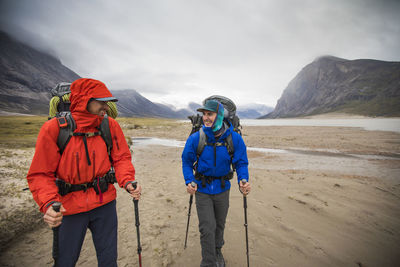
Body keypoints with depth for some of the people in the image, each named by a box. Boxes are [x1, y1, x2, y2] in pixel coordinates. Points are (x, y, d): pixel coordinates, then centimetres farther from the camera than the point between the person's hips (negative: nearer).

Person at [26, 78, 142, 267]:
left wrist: (127, 181, -19)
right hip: (70, 207, -1)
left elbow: (121, 158, -2)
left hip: (105, 204, 2)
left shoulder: (110, 125, -9)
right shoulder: (53, 128, -14)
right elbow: (40, 174, -9)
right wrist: (48, 204, -24)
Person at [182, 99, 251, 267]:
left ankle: (217, 251, 51)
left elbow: (241, 162, -6)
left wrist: (243, 180, -23)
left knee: (219, 224, 22)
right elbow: (187, 162, -4)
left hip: (222, 189, 2)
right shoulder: (195, 138, -17)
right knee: (207, 228, -2)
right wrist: (189, 181, -16)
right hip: (202, 189, -2)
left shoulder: (234, 138, -16)